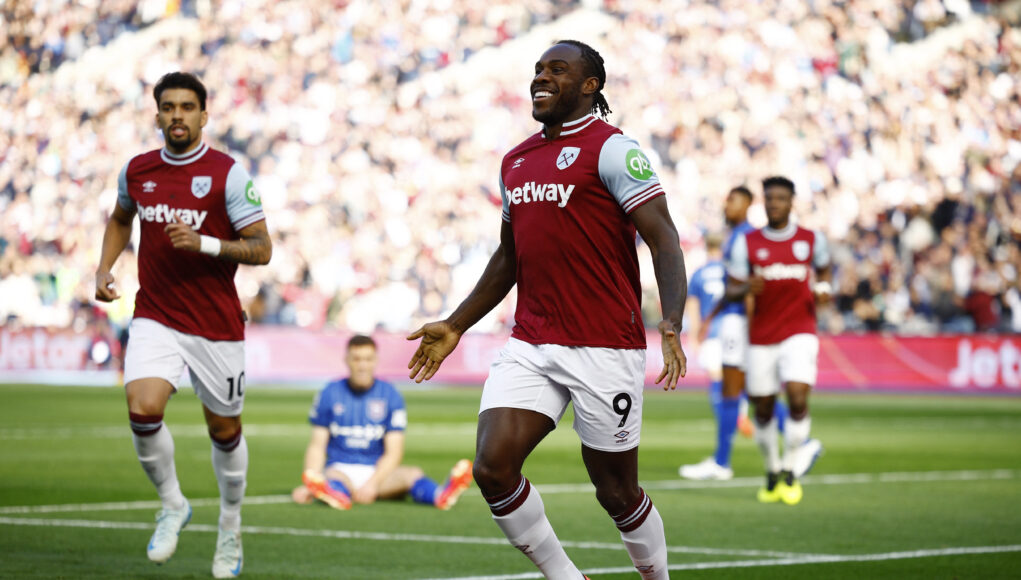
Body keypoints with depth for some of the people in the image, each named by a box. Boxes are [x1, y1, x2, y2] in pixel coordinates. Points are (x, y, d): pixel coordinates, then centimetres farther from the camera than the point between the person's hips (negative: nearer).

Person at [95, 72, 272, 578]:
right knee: (143, 410, -21)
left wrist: (205, 243, -23)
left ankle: (230, 531, 33)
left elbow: (261, 249, -9)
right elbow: (120, 219, 26)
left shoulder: (228, 174, -9)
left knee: (224, 431, 10)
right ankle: (172, 504, 4)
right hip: (155, 321, 2)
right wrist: (104, 268, 11)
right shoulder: (136, 172, 4)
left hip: (217, 325, -2)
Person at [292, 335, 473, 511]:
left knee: (412, 473, -30)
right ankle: (337, 495, -75)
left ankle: (441, 496, -64)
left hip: (378, 471, 1)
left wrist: (373, 483, -20)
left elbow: (393, 452, -2)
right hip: (339, 469, -1)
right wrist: (308, 486, -15)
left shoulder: (390, 396, 2)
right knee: (332, 477, -38)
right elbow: (317, 446, 3)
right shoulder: (329, 394, 4)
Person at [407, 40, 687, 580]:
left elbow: (664, 239, -13)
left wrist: (672, 322, -27)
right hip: (530, 346, 6)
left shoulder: (611, 148, -6)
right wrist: (454, 326, 25)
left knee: (616, 492, 3)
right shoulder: (515, 160, 16)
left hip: (604, 347, -6)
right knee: (492, 468, -9)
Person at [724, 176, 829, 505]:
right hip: (761, 337, 1)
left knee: (798, 398, -20)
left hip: (799, 332, -1)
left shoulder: (811, 240, 4)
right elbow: (731, 290, 3)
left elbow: (823, 268, 24)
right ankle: (772, 471, 27)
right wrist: (746, 289, -20)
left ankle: (791, 470, -4)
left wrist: (824, 289, 2)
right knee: (763, 409, 5)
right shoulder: (747, 243, 3)